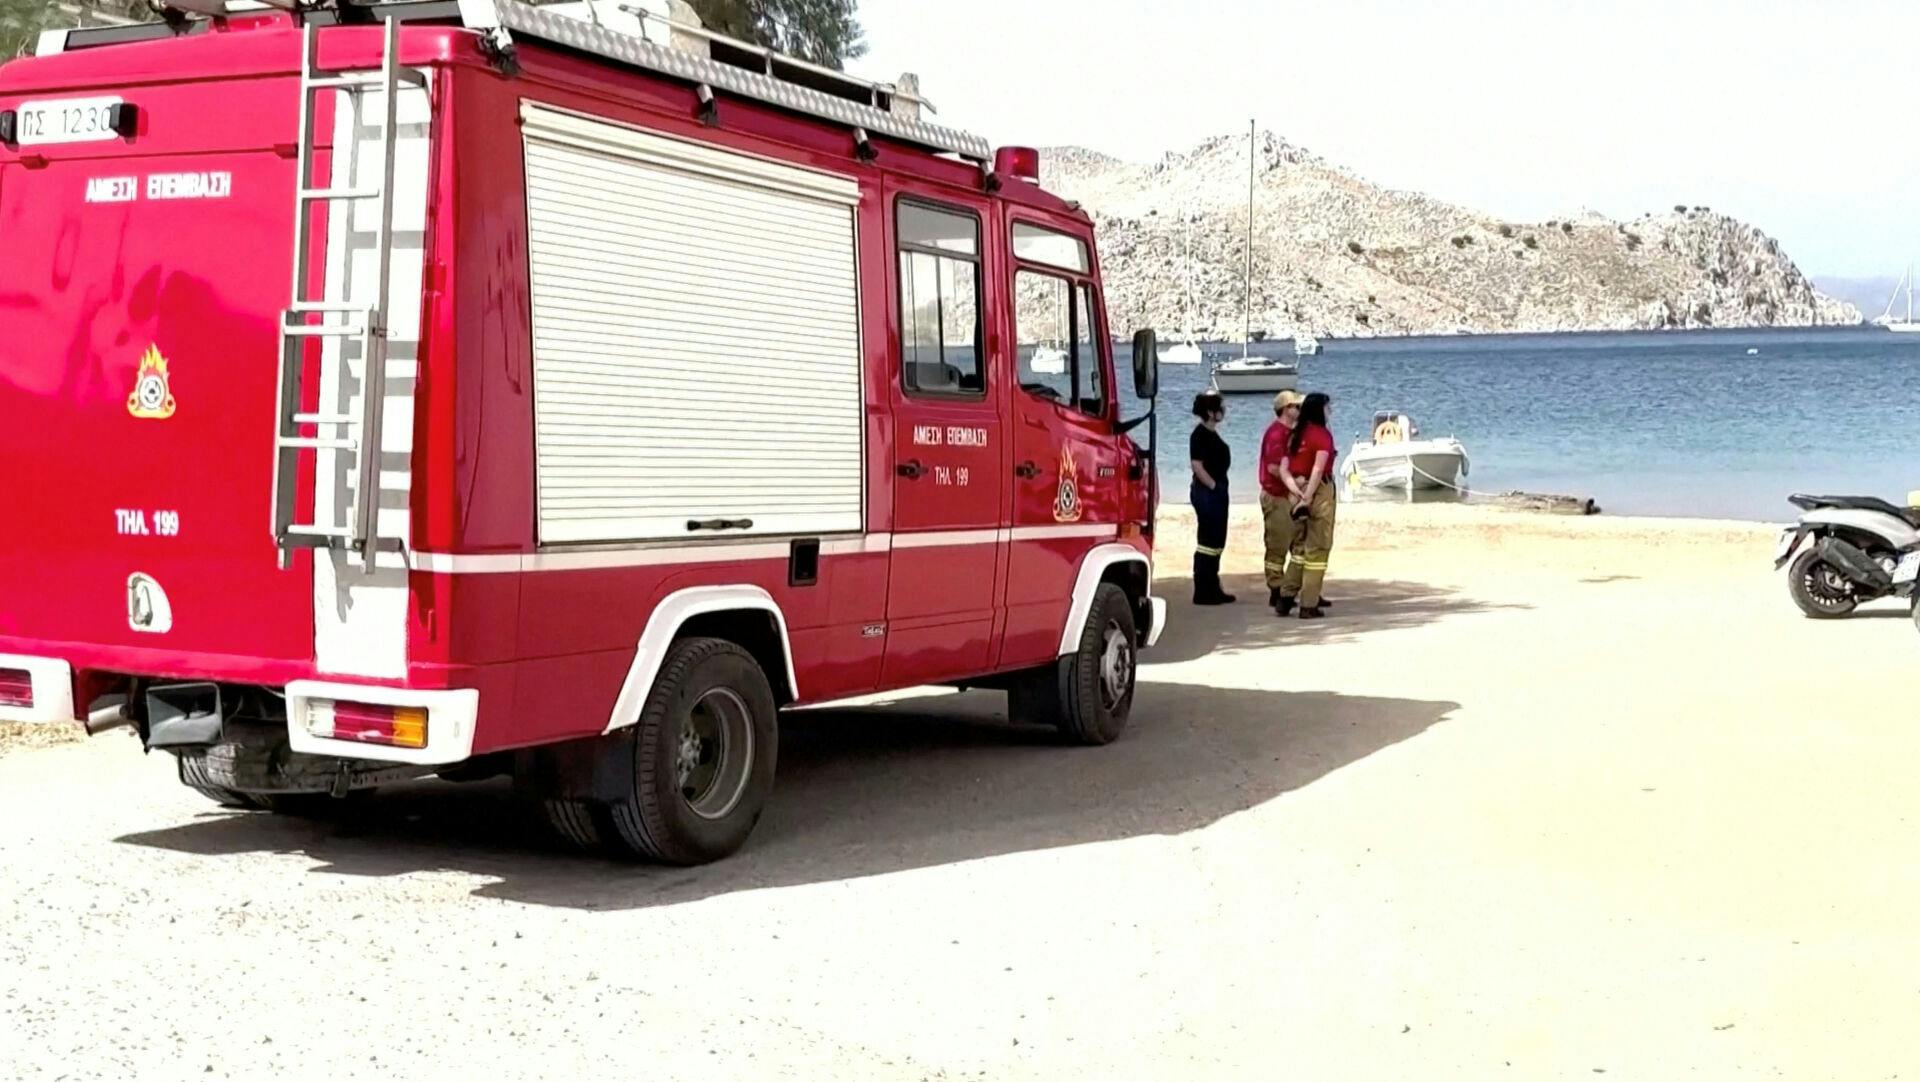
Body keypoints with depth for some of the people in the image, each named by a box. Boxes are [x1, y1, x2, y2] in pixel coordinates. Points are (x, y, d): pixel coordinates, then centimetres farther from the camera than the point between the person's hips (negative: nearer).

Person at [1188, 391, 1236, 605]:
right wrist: (1214, 486, -16)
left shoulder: (1211, 433, 15)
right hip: (1207, 493, -10)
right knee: (1208, 540, -7)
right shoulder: (1200, 434, -14)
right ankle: (1203, 592, -3)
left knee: (1216, 541, 14)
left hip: (1216, 493, 10)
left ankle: (1212, 590, 20)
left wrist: (1220, 488, 13)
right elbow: (1197, 465, -21)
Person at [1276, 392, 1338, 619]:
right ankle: (1309, 606, 2)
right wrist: (1307, 498, -21)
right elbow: (1318, 470, -20)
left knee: (1300, 547, 18)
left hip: (1298, 492, 6)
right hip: (1319, 491, -6)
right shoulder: (1323, 434, -10)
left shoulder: (1295, 435, 10)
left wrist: (1296, 488, -3)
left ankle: (1286, 598, 17)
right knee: (1317, 549, 1)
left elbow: (1284, 469, 6)